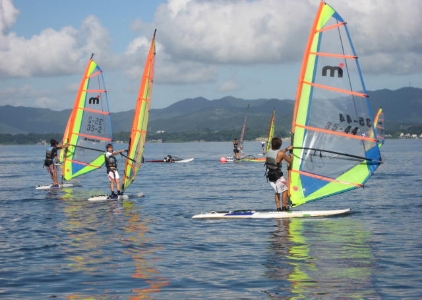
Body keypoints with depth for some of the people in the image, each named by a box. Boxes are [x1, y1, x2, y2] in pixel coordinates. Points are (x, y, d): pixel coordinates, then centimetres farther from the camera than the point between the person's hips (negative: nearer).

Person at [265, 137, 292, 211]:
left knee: (277, 192, 17)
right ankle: (284, 207, 4)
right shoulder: (281, 154, -14)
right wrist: (291, 156, 18)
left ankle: (278, 208, 11)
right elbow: (290, 162, -3)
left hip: (270, 176, 6)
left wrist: (287, 149, 32)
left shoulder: (269, 151, 4)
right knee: (284, 190, 7)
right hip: (277, 175, -6)